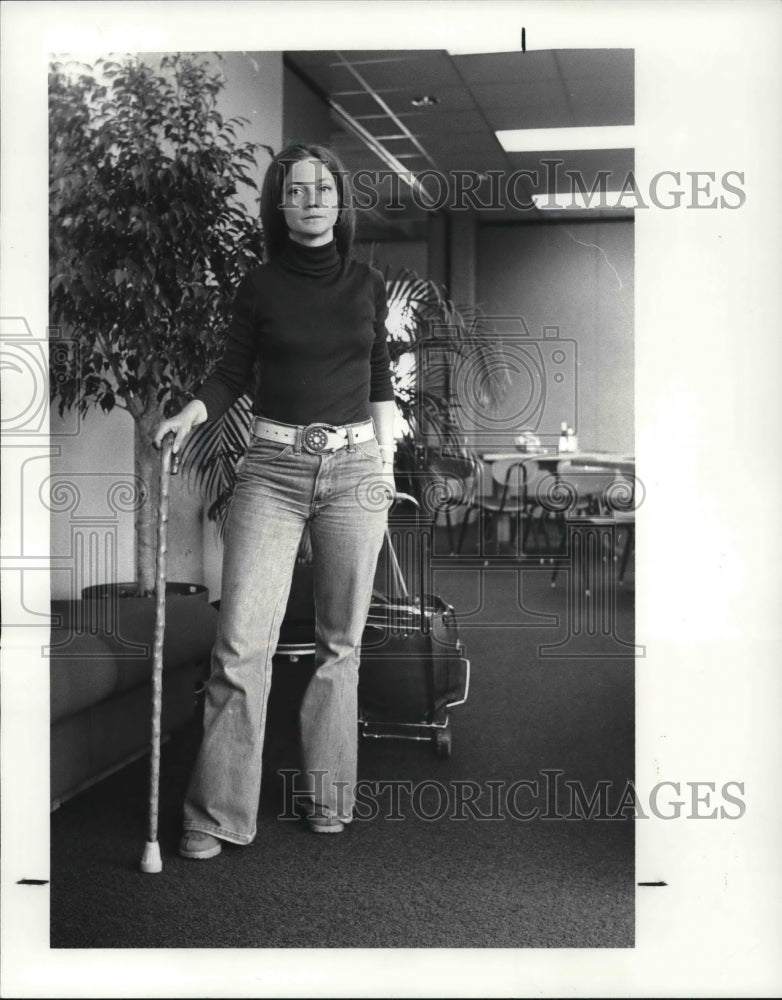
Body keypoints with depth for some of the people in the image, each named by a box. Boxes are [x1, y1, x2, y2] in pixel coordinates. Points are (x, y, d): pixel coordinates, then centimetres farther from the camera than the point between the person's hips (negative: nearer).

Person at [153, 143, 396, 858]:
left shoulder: (368, 284, 9)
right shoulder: (260, 286, 4)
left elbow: (380, 380, 15)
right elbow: (233, 373, 6)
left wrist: (386, 463, 8)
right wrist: (189, 415, -13)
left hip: (355, 467, 2)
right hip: (273, 469, -1)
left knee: (341, 641, 6)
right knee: (242, 640, -10)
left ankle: (328, 798, 18)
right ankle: (216, 813, 0)